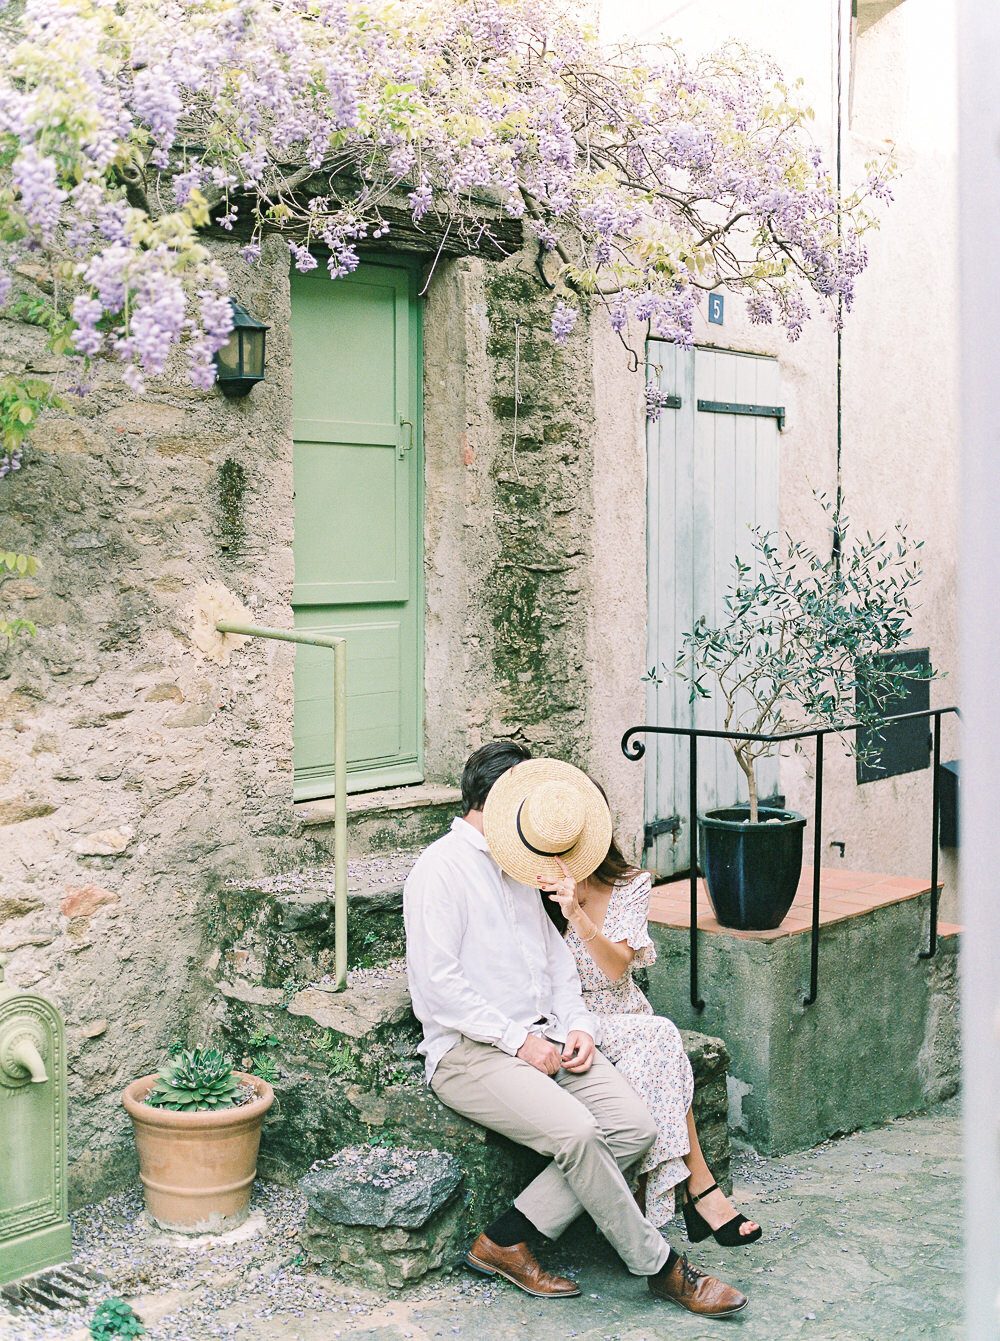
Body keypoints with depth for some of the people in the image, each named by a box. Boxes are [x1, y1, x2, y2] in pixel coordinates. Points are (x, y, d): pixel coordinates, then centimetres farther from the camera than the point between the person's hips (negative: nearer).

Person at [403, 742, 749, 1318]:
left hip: (542, 1039, 8)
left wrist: (578, 1025, 3)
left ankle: (506, 1241, -8)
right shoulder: (442, 867, -7)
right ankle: (661, 1266, -9)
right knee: (575, 1131, -29)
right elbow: (435, 982, -15)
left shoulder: (518, 870, 20)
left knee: (633, 1125, -14)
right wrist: (517, 1039, -16)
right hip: (470, 1051, -8)